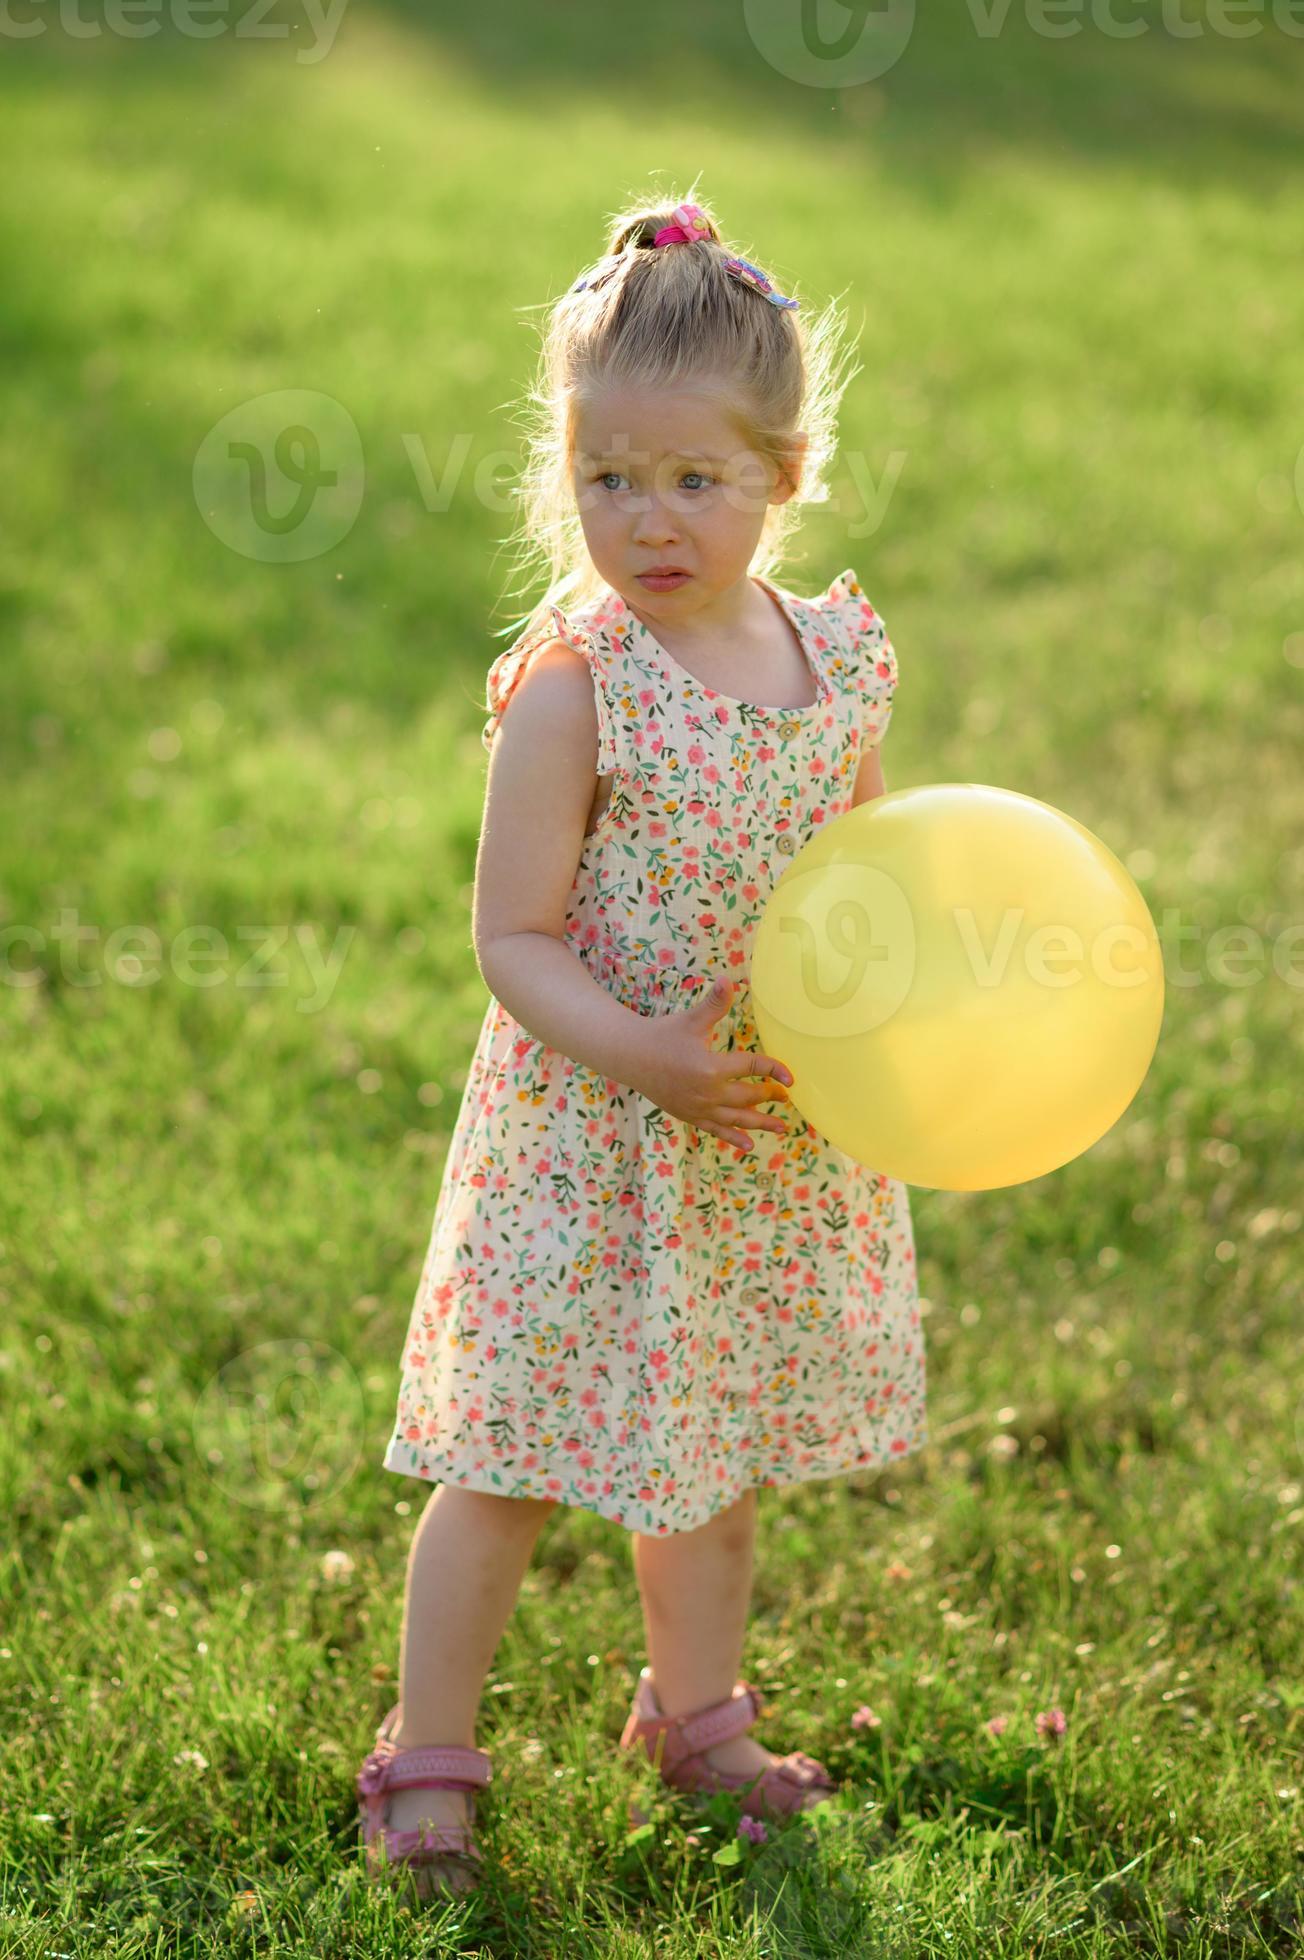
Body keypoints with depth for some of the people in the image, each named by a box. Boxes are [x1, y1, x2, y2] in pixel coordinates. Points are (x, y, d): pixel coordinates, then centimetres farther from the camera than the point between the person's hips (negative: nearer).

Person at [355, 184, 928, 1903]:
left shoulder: (841, 656, -1)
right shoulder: (574, 688, -17)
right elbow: (514, 941, -15)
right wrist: (642, 1056, -28)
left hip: (778, 1143, 5)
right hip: (589, 1142, -5)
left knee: (721, 1445, 21)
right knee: (519, 1466, 4)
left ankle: (695, 1710, 42)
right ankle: (428, 1753, 23)